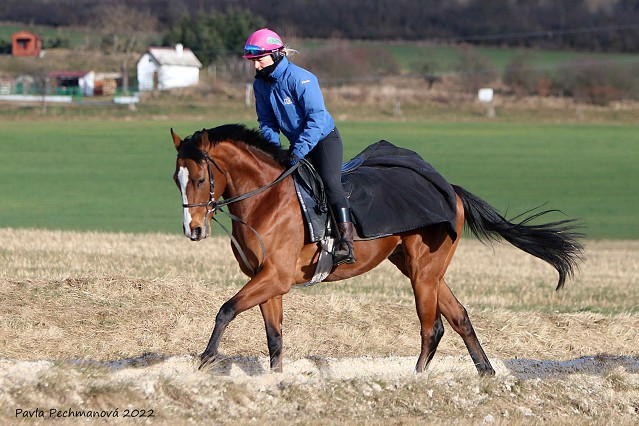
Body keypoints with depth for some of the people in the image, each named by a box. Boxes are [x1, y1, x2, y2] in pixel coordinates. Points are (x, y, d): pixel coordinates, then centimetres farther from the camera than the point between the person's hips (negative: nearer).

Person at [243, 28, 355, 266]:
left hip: (324, 138, -8)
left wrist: (299, 151, -33)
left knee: (329, 182, -27)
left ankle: (346, 241, -37)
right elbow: (267, 121, 8)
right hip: (298, 145, 8)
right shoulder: (261, 84, -1)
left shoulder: (300, 79, -23)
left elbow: (317, 117, -27)